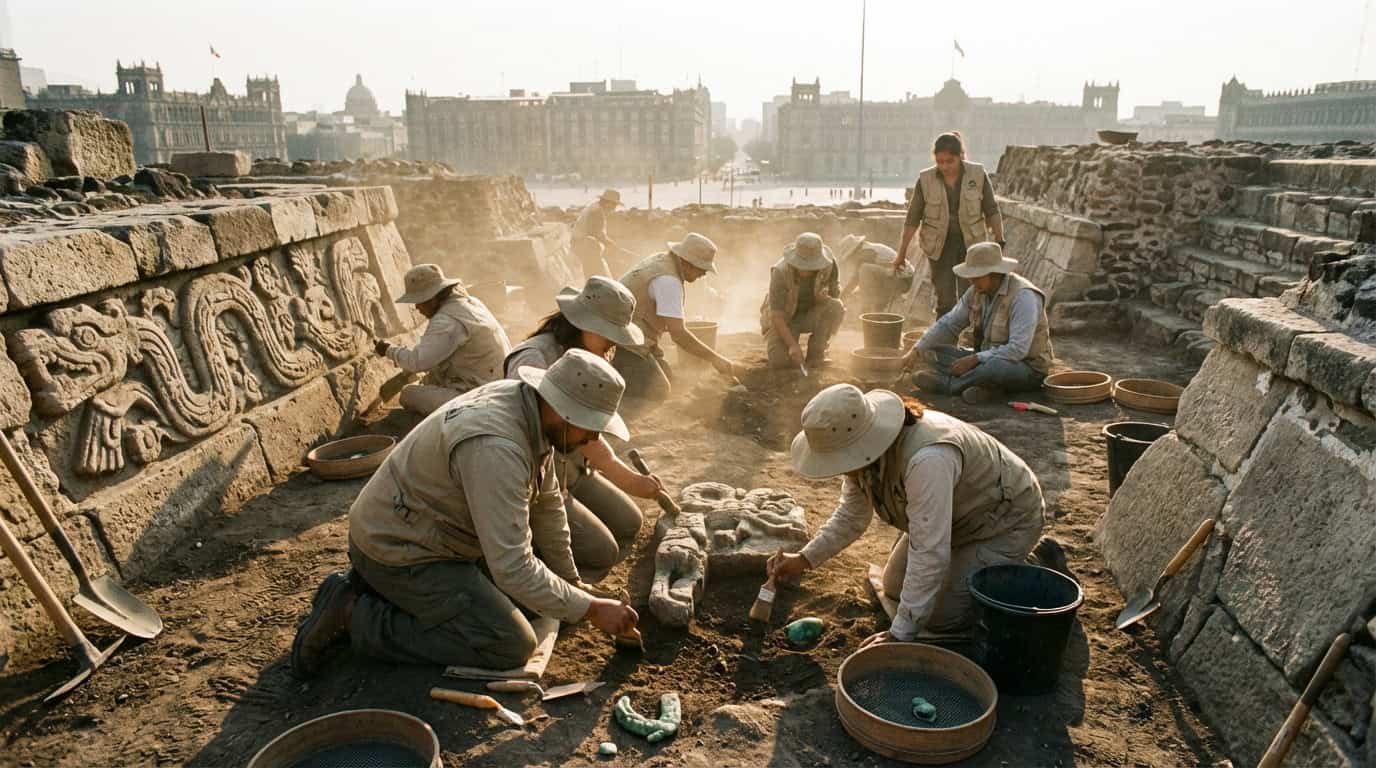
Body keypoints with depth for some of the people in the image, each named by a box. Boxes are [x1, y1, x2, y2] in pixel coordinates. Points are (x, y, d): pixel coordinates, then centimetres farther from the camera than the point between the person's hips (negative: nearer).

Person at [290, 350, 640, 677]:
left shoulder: (531, 410, -6)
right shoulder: (496, 448, -35)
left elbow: (546, 503, 7)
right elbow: (513, 569, -34)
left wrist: (570, 581, 13)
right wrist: (590, 609, -23)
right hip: (397, 552, -9)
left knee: (527, 594, 18)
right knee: (512, 646, -12)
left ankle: (378, 587, 16)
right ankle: (354, 615, -5)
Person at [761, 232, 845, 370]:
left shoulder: (828, 263, -22)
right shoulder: (781, 272, -31)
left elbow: (836, 292, -4)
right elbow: (776, 316, -31)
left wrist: (825, 294, -29)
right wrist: (793, 345, -43)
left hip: (810, 315, 3)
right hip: (783, 319, -3)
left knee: (836, 308, -29)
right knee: (780, 361, -27)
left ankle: (815, 355, -10)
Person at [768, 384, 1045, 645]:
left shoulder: (927, 459, -44)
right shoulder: (865, 448, -17)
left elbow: (929, 555, -41)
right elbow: (851, 517, -1)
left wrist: (900, 634, -35)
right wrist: (805, 559, -12)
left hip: (1006, 521, -7)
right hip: (958, 516, 8)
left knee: (940, 615, -11)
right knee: (895, 587, 11)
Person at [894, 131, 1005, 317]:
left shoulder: (978, 174, -7)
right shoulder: (925, 179, -8)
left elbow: (991, 211, 0)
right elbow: (913, 218, -2)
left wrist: (999, 244, -1)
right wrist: (902, 252, -1)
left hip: (971, 244, 0)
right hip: (940, 246, 0)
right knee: (945, 301, 1)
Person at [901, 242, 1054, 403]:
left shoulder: (1023, 296, -25)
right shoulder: (977, 291, -2)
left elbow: (1018, 349, -32)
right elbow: (949, 324, 2)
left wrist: (975, 359, -30)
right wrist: (916, 351, -7)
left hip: (1027, 369, -7)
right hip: (988, 359, 7)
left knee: (994, 366, -41)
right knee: (933, 353, -4)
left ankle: (944, 383, -18)